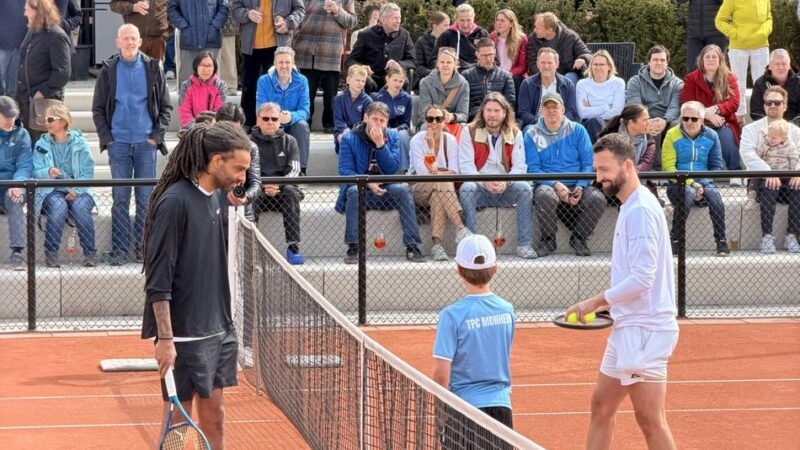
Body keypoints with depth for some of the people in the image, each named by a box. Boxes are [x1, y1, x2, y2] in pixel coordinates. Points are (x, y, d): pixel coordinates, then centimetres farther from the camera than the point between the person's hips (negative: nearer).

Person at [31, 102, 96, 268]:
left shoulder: (80, 143, 5)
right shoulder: (41, 145, 9)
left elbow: (88, 172, -2)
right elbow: (35, 172, -2)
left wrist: (77, 190, -18)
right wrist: (48, 172, -25)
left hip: (78, 191, 0)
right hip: (52, 191, 0)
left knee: (81, 207, -32)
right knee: (59, 206, -33)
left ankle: (90, 253, -23)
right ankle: (51, 252, -26)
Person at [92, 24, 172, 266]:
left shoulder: (152, 68, 3)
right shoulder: (109, 70, 4)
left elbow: (165, 106, 7)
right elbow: (98, 108, 7)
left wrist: (157, 135, -2)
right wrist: (106, 137, -2)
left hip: (146, 143, 0)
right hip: (119, 143, 0)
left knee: (146, 198, 2)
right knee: (120, 198, 0)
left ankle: (143, 247, 8)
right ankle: (120, 250, 2)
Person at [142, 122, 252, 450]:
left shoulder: (211, 198, 10)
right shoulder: (175, 202, -16)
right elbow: (158, 279, -18)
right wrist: (165, 338, -21)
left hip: (217, 330, 8)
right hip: (184, 335, -8)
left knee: (214, 414, 11)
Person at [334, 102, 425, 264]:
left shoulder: (391, 137, 6)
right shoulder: (350, 139, -3)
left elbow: (392, 168, -6)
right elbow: (345, 171, -12)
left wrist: (380, 145, -18)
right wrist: (368, 183, -28)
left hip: (384, 189, 2)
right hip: (359, 185, -2)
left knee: (403, 189, -27)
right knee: (354, 191, -36)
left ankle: (412, 246, -27)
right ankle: (353, 247, -33)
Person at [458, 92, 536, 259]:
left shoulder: (514, 133, 9)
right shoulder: (470, 132, 3)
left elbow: (519, 165, 0)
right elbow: (466, 164, -7)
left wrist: (505, 182, -22)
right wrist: (485, 182, -24)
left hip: (505, 190, 2)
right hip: (479, 189, -2)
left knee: (524, 188, -27)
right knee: (467, 189, -34)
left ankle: (524, 245, -26)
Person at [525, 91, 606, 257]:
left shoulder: (577, 130, 10)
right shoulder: (532, 135, 7)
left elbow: (588, 164, 5)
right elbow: (533, 169, -1)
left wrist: (580, 187, -13)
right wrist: (556, 185, -17)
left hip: (577, 186, 2)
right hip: (548, 185, -1)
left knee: (598, 198, -29)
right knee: (545, 196, -38)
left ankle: (578, 238, -3)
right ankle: (548, 240, -13)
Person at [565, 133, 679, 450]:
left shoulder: (641, 210, -17)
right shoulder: (630, 207, 15)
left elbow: (642, 278, -23)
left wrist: (597, 301, -14)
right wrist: (609, 304, 14)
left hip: (644, 329, -11)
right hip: (629, 326, 11)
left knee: (651, 421, -8)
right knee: (601, 405, 15)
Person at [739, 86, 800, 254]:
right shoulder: (751, 129, 12)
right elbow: (748, 154, -7)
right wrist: (767, 172, -24)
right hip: (762, 178, -2)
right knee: (769, 188, -36)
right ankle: (767, 238, -36)